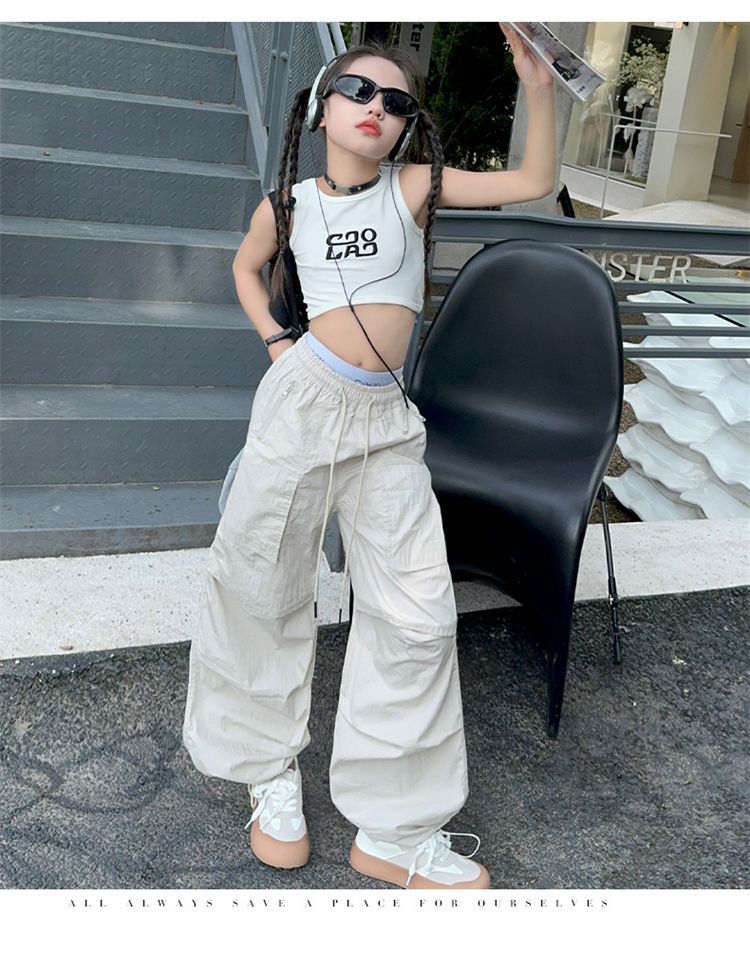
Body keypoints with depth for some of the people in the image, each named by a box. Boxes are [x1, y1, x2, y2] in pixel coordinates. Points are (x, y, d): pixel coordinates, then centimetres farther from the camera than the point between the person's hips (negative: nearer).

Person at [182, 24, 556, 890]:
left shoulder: (415, 187, 4)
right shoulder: (288, 203, 5)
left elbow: (534, 183, -3)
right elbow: (245, 267, 24)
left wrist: (537, 85, -14)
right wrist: (274, 338, 9)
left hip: (387, 416, 1)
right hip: (304, 397, -1)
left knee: (416, 611, -2)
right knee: (265, 587, 5)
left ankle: (395, 831, 10)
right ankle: (268, 768, 29)